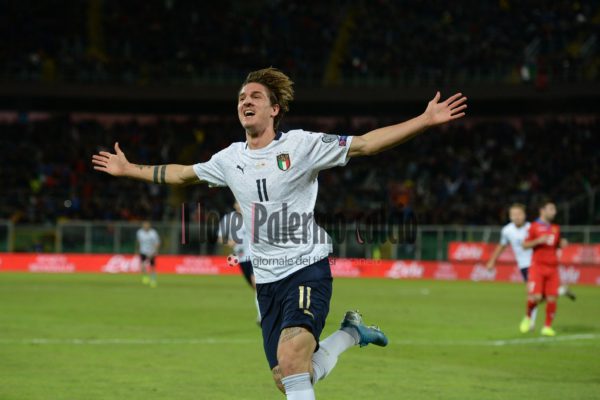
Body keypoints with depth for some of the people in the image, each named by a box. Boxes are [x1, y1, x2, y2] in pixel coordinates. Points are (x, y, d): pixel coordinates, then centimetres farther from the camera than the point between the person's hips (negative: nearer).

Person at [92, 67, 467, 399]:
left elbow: (364, 144, -12)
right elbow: (182, 174, 26)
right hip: (268, 281, 6)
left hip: (308, 269, -6)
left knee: (291, 357, -29)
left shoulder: (301, 145, -6)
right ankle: (350, 332, 32)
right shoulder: (230, 159, 9)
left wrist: (425, 120, -20)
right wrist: (128, 169, 31)